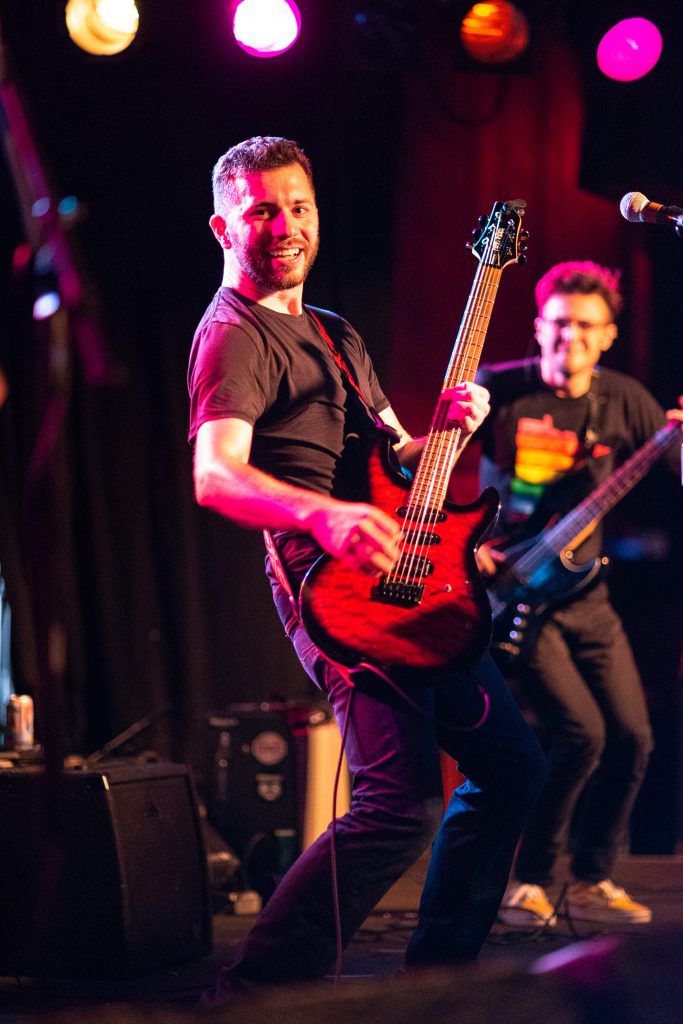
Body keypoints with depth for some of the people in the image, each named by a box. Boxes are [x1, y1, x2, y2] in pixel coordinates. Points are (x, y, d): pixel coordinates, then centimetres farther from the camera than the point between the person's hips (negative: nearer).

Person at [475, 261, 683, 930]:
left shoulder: (622, 401, 3)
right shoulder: (500, 391, -8)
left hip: (583, 595, 5)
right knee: (579, 732, -18)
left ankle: (591, 884, 18)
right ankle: (523, 881, -2)